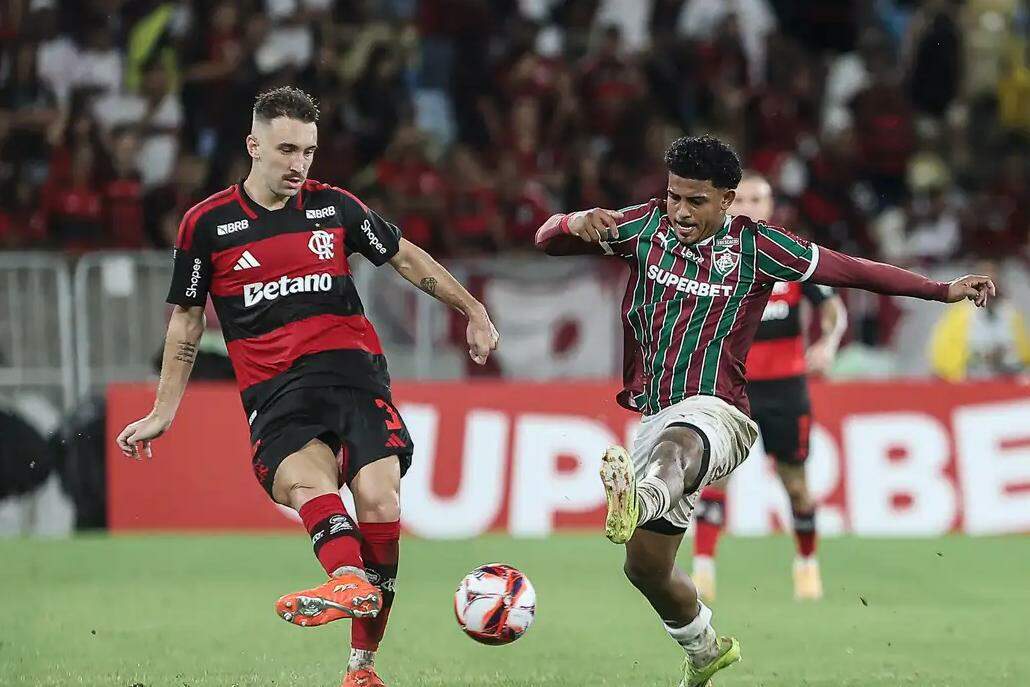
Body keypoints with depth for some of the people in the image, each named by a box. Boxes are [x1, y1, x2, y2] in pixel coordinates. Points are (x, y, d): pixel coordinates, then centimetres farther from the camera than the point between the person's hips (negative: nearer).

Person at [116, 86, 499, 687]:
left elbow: (406, 258, 24)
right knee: (305, 479, -34)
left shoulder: (333, 206, 11)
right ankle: (353, 578, -62)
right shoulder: (207, 225, 8)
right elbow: (187, 320, 18)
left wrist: (473, 311, 22)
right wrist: (164, 413, 18)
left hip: (353, 369, 1)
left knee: (380, 508, -18)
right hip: (274, 391, -1)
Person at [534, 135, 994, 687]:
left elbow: (849, 269, 3)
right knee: (645, 563, 12)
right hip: (652, 412, 5)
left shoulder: (754, 247, -2)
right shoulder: (647, 227, 5)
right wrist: (578, 222, -21)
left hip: (715, 413, -5)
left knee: (676, 443, -43)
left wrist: (942, 290, 0)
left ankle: (636, 505, -79)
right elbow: (547, 240, 4)